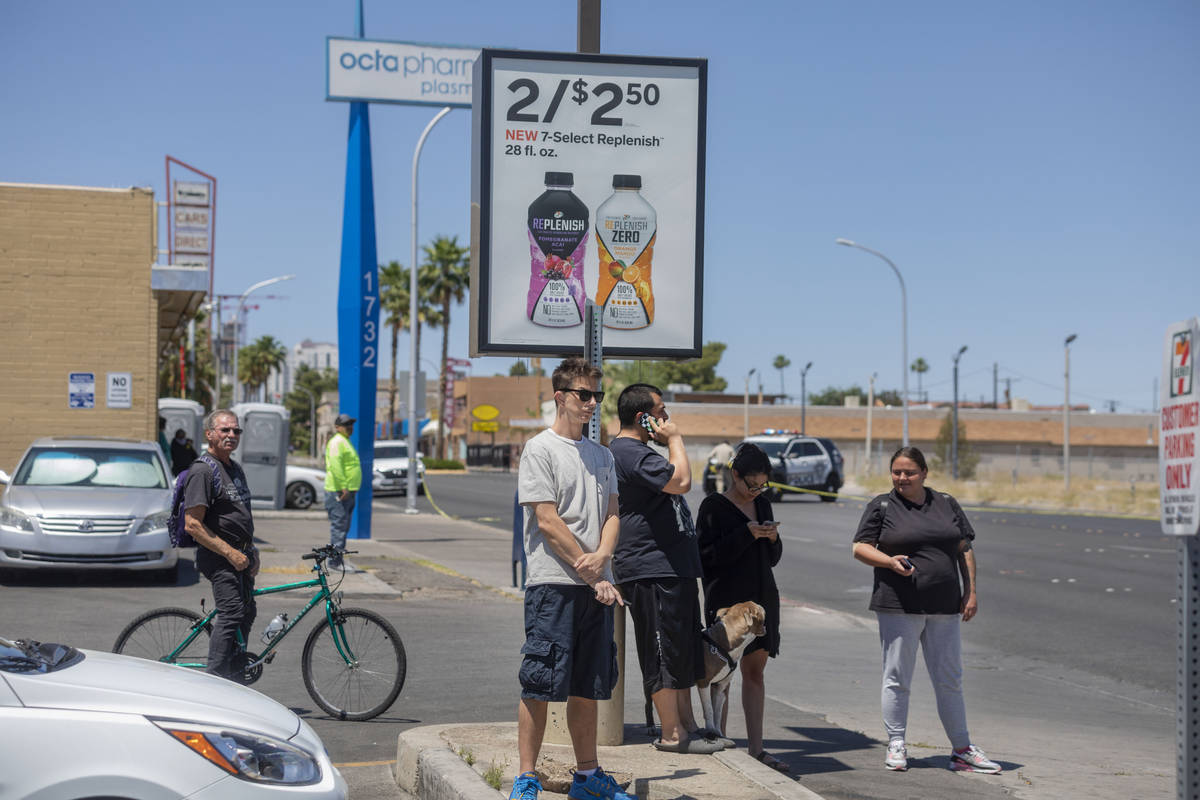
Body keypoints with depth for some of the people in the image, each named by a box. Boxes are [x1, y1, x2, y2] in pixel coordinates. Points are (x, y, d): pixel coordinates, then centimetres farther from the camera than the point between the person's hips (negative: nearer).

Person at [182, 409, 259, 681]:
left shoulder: (235, 468, 17)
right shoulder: (202, 470, -13)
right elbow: (193, 525, -19)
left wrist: (251, 552, 16)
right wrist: (230, 552, -19)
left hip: (240, 556, 9)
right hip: (218, 557, -9)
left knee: (247, 613, 11)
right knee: (231, 614, -17)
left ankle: (235, 680, 21)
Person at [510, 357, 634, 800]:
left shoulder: (602, 455, 17)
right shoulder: (540, 450, -4)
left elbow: (612, 514, 13)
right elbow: (547, 521, -10)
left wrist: (601, 557, -9)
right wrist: (593, 577, -11)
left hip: (597, 586, 6)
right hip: (553, 584, -6)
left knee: (587, 688, 10)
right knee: (540, 685, -6)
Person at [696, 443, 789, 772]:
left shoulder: (762, 504, 14)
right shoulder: (714, 507, -5)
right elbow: (706, 556, -13)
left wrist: (773, 539, -3)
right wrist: (746, 534, -19)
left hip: (762, 597, 6)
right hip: (726, 599, -6)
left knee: (755, 670, 7)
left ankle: (756, 748, 10)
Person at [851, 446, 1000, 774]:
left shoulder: (946, 504, 12)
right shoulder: (882, 507, 2)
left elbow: (965, 549, 14)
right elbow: (860, 548, -1)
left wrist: (971, 593, 6)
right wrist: (890, 561, -19)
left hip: (943, 608, 3)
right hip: (898, 607, -3)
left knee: (949, 680, 7)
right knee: (897, 678, 2)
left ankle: (962, 750, 13)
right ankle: (896, 747, 11)